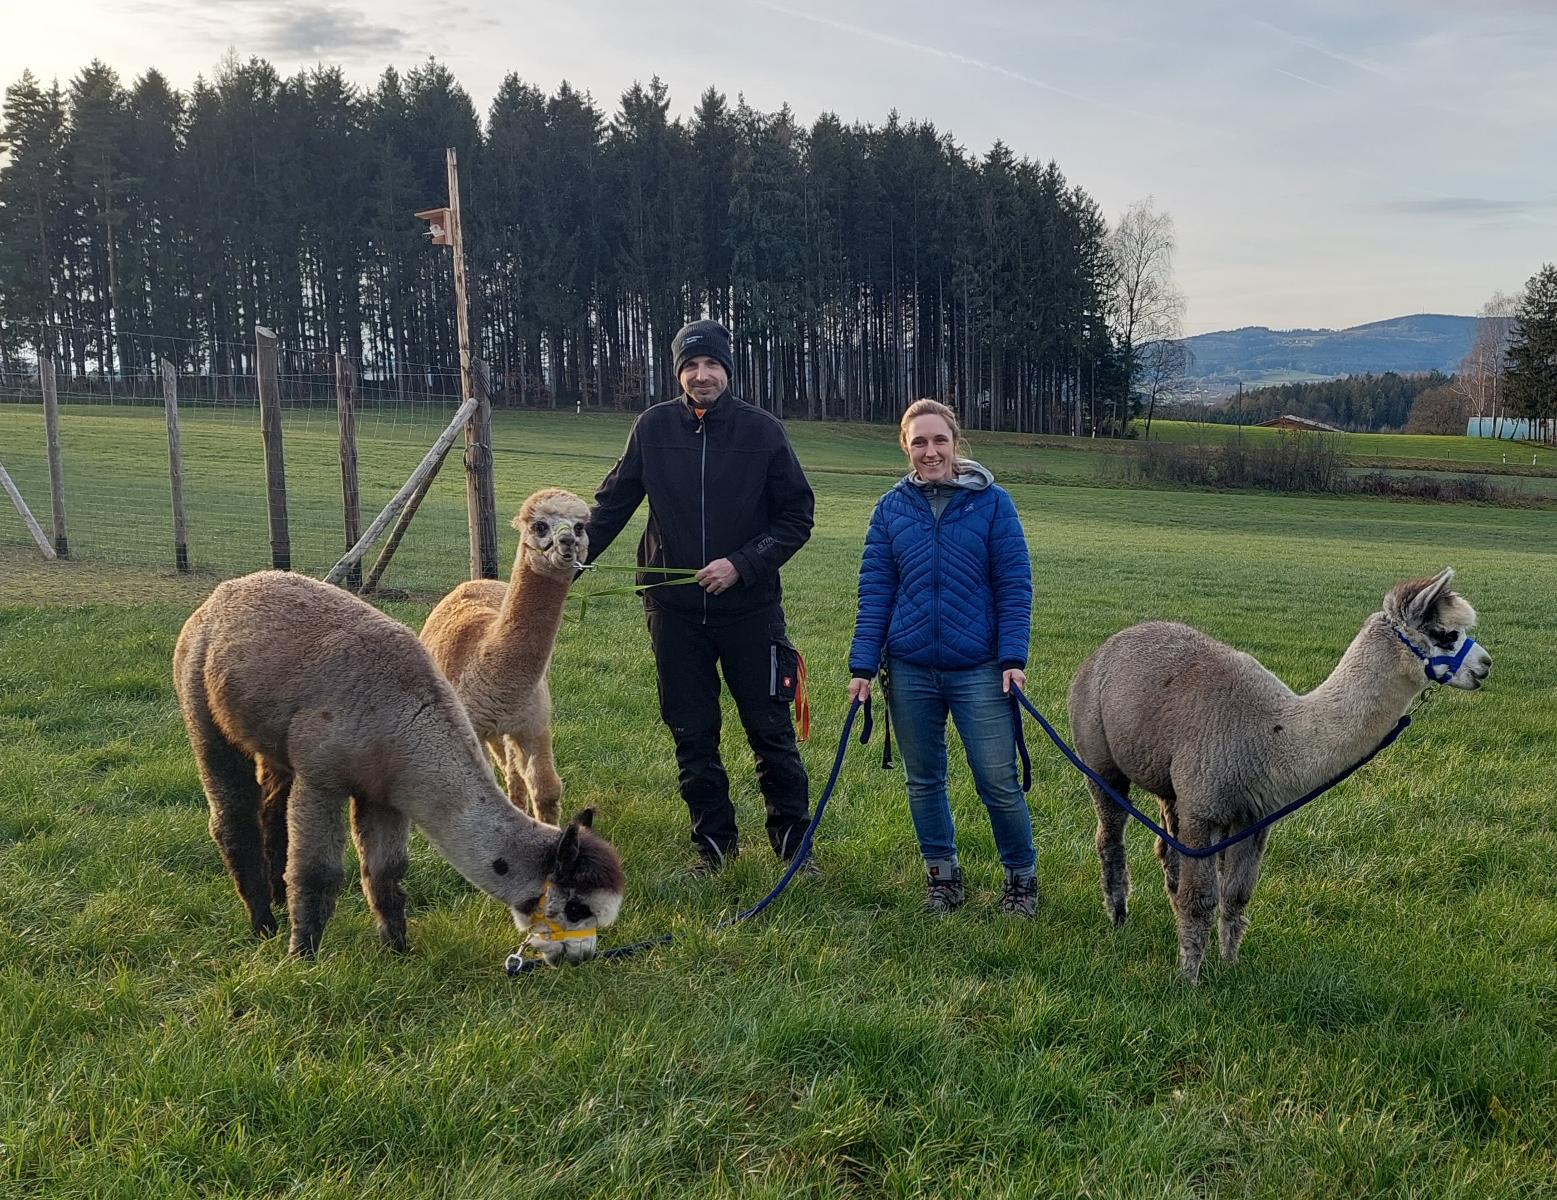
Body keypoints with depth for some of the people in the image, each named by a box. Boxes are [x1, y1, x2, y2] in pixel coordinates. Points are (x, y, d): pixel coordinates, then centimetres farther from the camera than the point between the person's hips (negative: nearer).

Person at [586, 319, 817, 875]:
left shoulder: (763, 430, -4)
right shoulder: (653, 427, 1)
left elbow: (797, 516, -1)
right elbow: (612, 505, 10)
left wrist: (741, 564, -13)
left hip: (750, 606, -2)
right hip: (675, 609, 2)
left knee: (771, 731, 5)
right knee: (692, 734, 8)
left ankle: (793, 840, 19)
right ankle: (714, 843, 22)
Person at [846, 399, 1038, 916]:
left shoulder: (992, 503, -3)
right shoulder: (891, 508, 3)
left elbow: (1014, 586, -2)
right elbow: (874, 592, 4)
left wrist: (1013, 658, -11)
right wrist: (863, 666, -2)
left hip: (979, 670, -2)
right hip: (910, 671, 3)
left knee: (998, 783, 0)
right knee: (924, 781, 13)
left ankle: (1022, 877, 21)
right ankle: (942, 874, 30)